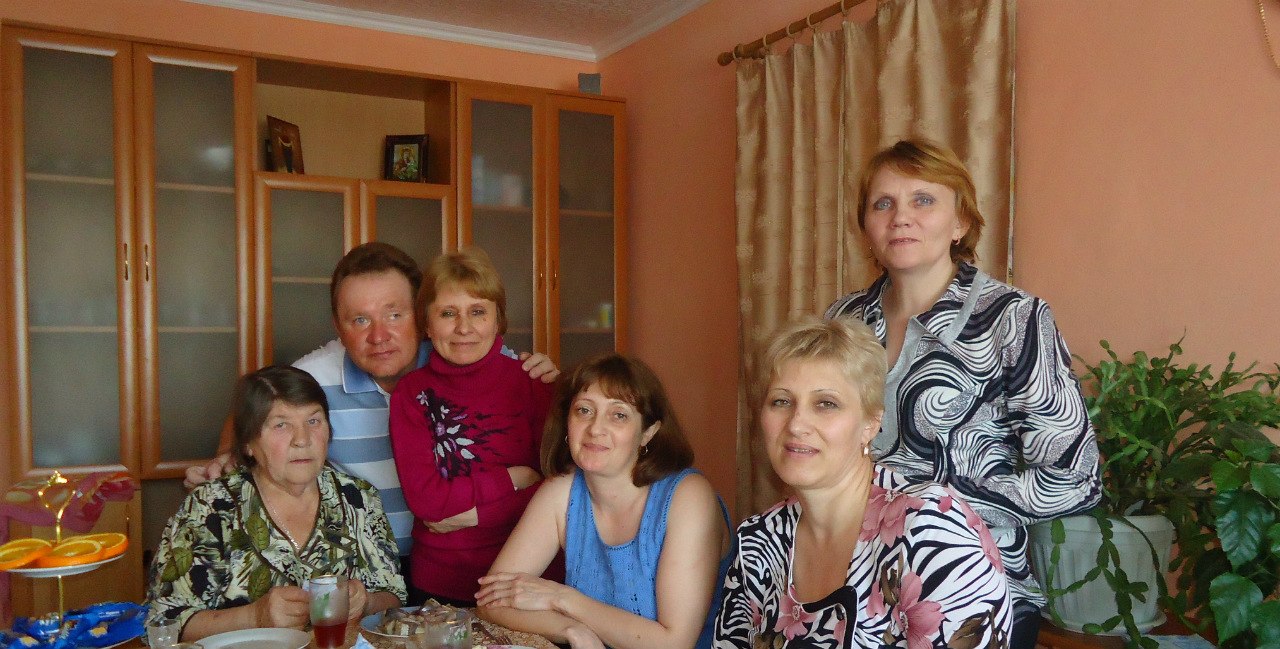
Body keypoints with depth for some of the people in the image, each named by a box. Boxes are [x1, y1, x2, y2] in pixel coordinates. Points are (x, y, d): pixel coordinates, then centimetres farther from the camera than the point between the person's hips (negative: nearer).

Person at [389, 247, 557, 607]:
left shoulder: (530, 381, -6)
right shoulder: (411, 392, -4)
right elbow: (422, 497, -12)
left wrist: (473, 514, -15)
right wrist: (513, 479, -13)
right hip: (436, 585, 0)